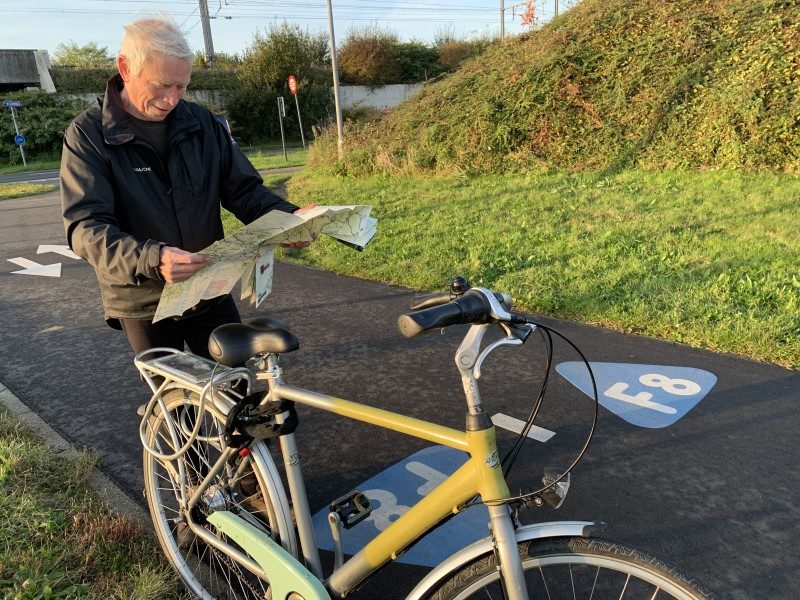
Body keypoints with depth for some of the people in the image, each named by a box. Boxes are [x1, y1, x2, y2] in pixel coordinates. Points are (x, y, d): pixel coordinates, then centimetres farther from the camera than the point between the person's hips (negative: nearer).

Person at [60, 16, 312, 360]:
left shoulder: (201, 123, 2)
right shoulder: (88, 134, -9)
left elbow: (243, 189, 4)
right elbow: (85, 227, -18)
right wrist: (151, 260, -37)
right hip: (143, 304, -3)